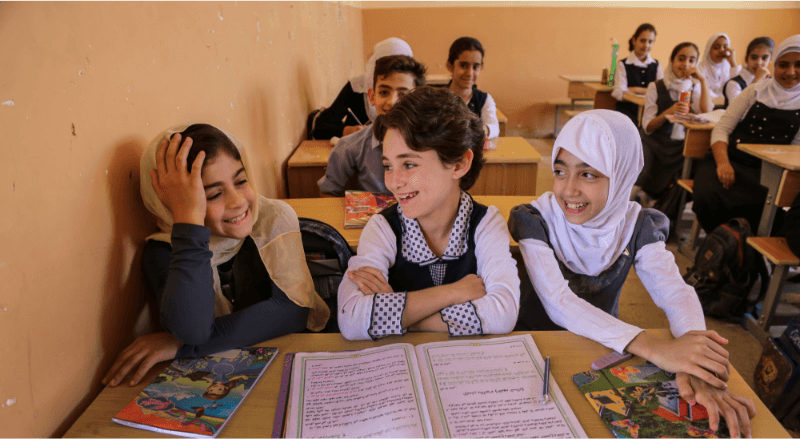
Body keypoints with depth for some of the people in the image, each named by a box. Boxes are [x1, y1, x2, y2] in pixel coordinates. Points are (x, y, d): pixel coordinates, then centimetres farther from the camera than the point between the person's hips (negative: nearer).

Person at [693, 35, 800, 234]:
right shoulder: (756, 91, 12)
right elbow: (721, 128, 4)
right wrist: (723, 163, -14)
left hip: (766, 173, 0)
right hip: (730, 160, 0)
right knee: (707, 197, -32)